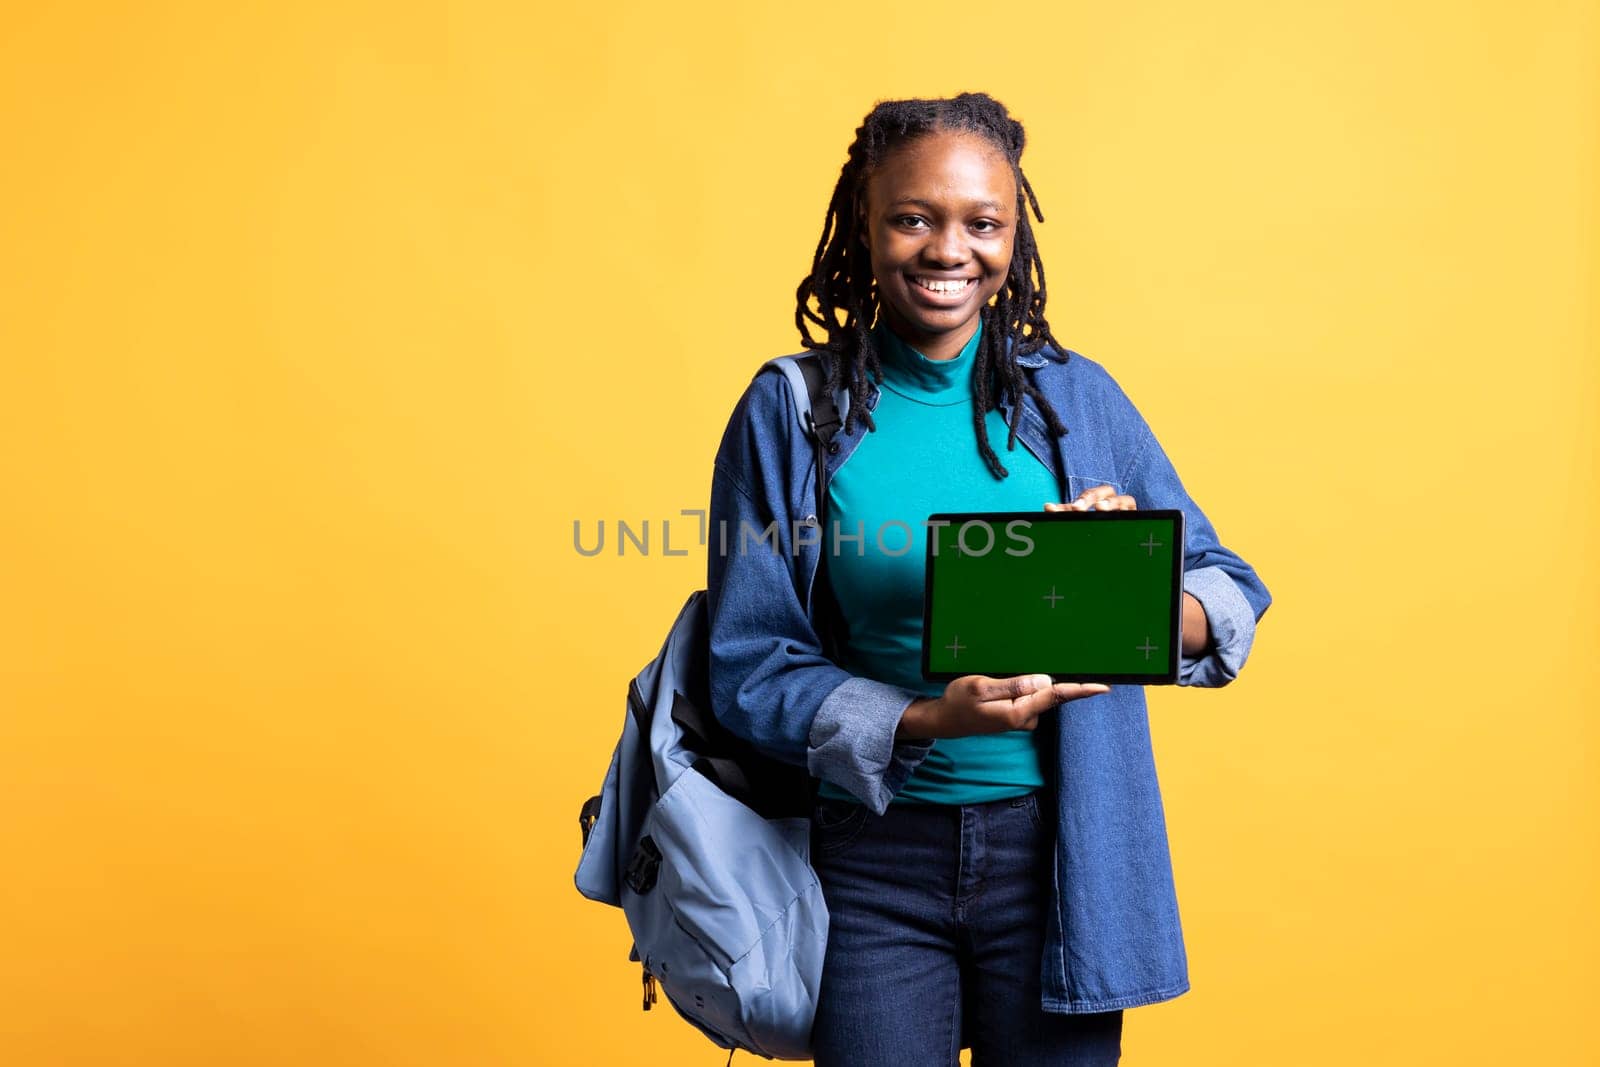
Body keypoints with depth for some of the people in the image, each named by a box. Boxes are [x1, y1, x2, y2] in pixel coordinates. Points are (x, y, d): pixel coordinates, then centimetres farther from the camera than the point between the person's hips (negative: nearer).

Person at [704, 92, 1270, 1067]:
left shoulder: (1076, 398, 1)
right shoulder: (790, 413, -4)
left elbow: (1233, 597, 2)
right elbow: (751, 666, -6)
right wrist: (929, 719, -21)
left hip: (1056, 849, 2)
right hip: (873, 856, -1)